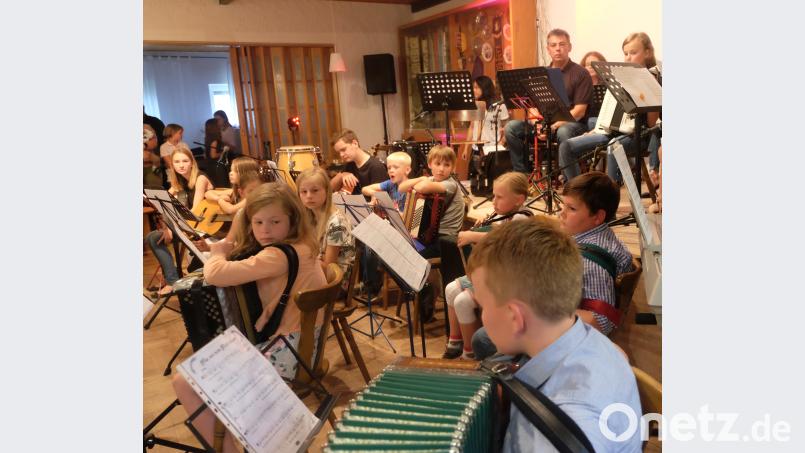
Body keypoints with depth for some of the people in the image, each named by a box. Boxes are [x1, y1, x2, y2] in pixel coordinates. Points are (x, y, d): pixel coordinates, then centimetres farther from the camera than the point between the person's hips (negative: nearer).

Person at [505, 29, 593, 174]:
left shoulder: (580, 74, -1)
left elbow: (579, 110, -10)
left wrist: (556, 125, -23)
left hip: (572, 124, -5)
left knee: (563, 132, -40)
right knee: (511, 127, -17)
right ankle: (522, 174, -12)